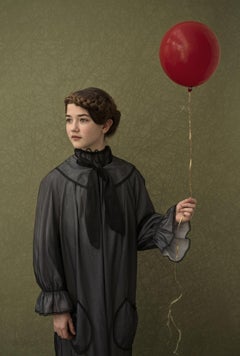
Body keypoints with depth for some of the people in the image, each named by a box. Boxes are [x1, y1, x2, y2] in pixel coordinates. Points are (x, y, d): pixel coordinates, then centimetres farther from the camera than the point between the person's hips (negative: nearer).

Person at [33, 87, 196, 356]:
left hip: (118, 302, 2)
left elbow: (142, 231, 3)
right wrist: (57, 306, -7)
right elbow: (46, 249, -6)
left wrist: (173, 219, -15)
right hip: (76, 301, -2)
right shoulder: (55, 182, -9)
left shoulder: (128, 177, -3)